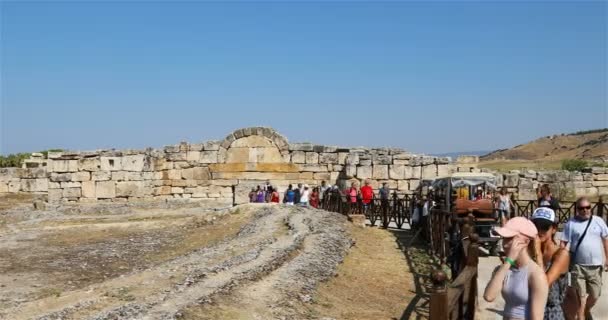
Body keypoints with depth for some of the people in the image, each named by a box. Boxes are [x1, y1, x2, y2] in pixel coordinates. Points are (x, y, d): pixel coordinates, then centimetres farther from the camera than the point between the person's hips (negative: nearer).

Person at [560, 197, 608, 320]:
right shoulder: (571, 223, -4)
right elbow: (563, 243, -3)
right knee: (580, 296, 2)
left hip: (595, 265, 2)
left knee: (595, 295, 10)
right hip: (578, 265, -2)